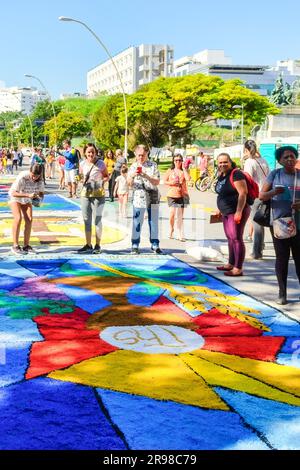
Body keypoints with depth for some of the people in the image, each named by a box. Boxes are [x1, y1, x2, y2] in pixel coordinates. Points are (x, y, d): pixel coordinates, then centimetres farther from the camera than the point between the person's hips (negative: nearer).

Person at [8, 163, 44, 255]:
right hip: (15, 197, -4)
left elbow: (41, 193, -9)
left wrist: (38, 197, -33)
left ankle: (26, 245, -1)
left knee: (29, 220, -9)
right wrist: (28, 195, -48)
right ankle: (15, 246, -15)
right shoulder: (22, 177, -35)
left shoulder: (40, 180, -20)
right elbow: (13, 193, -37)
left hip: (27, 199, 5)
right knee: (18, 218, -20)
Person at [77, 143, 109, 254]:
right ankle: (88, 245, 18)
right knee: (86, 220, 9)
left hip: (98, 194, -4)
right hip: (85, 193, 4)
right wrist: (82, 180, -5)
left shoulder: (101, 163, -6)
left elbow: (106, 176, 5)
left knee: (97, 219, 0)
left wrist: (102, 181, -15)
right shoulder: (82, 164, 5)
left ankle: (97, 245, 9)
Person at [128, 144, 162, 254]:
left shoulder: (153, 165, 3)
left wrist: (146, 176, -19)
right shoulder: (133, 167, 6)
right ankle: (135, 245, 1)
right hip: (139, 197, 0)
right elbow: (130, 185, 3)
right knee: (137, 222, -5)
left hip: (152, 196, 0)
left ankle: (155, 245, 13)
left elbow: (157, 182, -5)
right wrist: (132, 176, -17)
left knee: (153, 221, 6)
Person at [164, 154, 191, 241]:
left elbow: (188, 178, -13)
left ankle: (181, 235, 7)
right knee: (172, 213, -13)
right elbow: (164, 181, 9)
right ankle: (171, 229, 14)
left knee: (180, 216, 4)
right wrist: (171, 183, -10)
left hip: (182, 195, 1)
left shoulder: (183, 171, 5)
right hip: (172, 195, -1)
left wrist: (184, 168, -9)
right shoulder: (170, 171, 6)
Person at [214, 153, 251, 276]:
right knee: (230, 238, 15)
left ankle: (238, 269, -8)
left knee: (236, 239, -9)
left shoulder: (236, 174, -15)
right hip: (227, 212, 9)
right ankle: (231, 264, 26)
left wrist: (239, 212, -26)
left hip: (236, 212, -9)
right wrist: (220, 209, 24)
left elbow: (243, 193, -22)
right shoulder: (222, 176, 12)